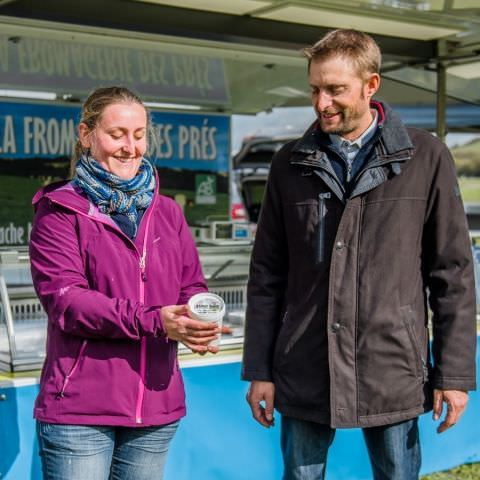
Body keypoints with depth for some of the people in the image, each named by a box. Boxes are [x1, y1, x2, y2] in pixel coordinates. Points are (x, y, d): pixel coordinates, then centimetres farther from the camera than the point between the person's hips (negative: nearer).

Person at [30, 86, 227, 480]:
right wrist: (153, 321, -24)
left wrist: (198, 321, -15)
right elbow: (63, 299, -13)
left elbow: (192, 286, 10)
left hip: (157, 407, 5)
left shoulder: (166, 212, 14)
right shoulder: (60, 211, -2)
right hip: (79, 408, -4)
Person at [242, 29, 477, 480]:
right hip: (304, 374, 2)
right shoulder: (290, 164, 5)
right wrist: (258, 370, 4)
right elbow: (266, 276, 7)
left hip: (394, 374, -1)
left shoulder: (425, 158, -2)